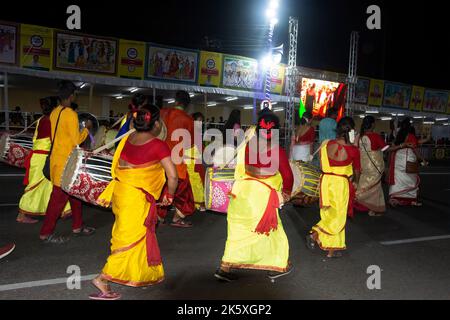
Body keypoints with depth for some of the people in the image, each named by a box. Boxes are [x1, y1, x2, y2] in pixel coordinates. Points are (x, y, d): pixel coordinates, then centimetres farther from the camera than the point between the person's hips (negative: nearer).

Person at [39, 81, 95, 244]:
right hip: (65, 161, -9)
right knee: (59, 197, -2)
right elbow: (77, 140, -17)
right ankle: (46, 233, 6)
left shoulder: (54, 112, 9)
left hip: (57, 157, 9)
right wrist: (87, 128, -2)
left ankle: (77, 226, 25)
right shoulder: (71, 114, -17)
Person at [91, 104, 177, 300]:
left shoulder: (127, 139, 3)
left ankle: (146, 276, 38)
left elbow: (117, 166, 11)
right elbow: (173, 176, -15)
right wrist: (170, 196, 1)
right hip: (137, 198, -7)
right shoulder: (159, 146, -14)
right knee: (132, 238, 2)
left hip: (120, 190, 7)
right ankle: (103, 279, -2)